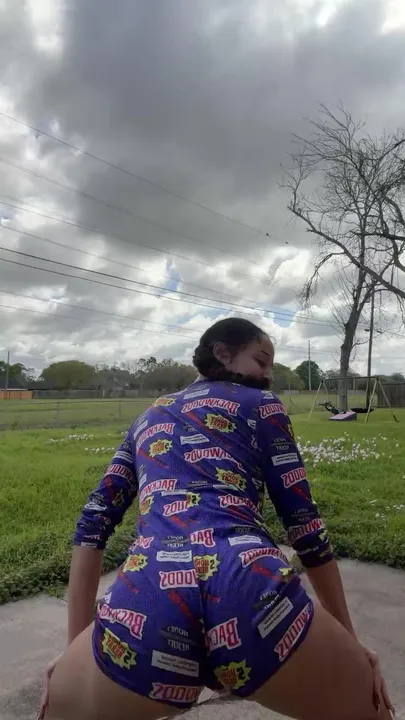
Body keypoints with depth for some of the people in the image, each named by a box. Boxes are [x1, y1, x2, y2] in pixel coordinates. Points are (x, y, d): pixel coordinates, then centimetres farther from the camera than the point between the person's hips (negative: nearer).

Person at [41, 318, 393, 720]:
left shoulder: (146, 420, 28)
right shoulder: (259, 402, 18)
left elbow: (93, 524, 21)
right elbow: (303, 521, 13)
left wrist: (74, 647, 25)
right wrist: (349, 640, 22)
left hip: (145, 603, 4)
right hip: (253, 589, -3)